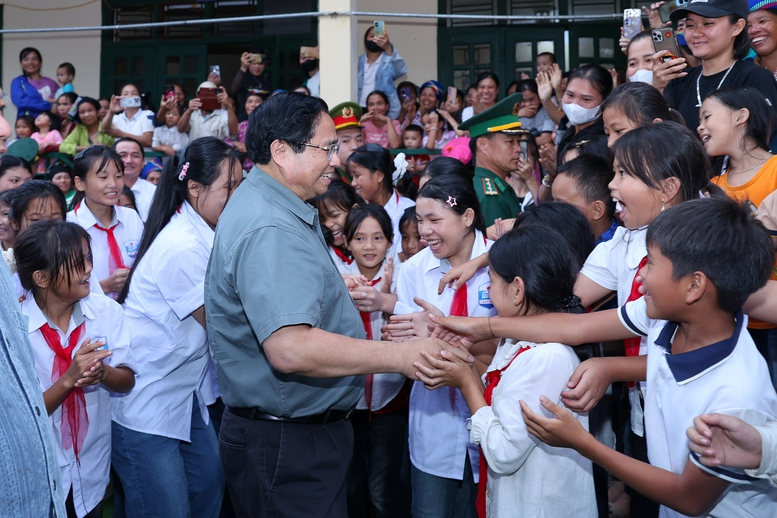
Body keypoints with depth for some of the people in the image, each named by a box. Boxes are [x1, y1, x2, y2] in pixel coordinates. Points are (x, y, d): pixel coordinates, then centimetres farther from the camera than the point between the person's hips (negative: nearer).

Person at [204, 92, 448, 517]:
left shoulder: (265, 207, 11)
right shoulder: (269, 231, -25)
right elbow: (290, 348, -35)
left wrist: (346, 295, 22)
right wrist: (401, 356, -29)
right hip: (287, 447, -11)